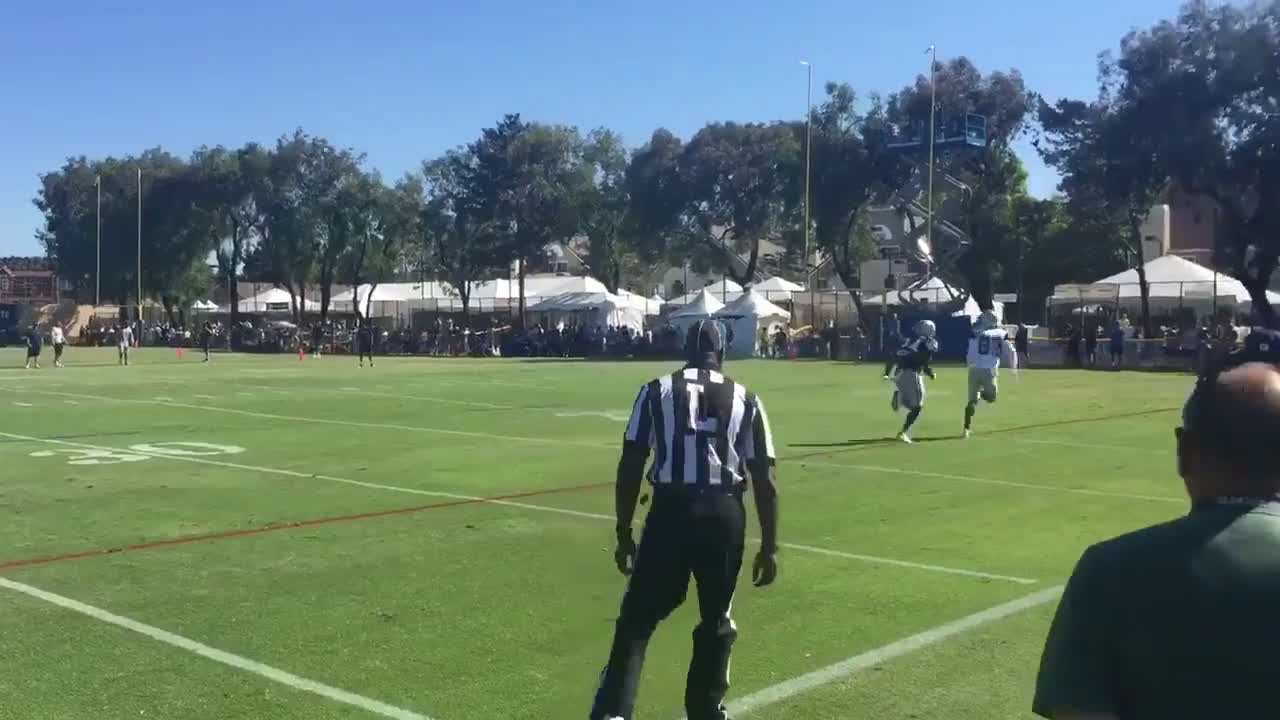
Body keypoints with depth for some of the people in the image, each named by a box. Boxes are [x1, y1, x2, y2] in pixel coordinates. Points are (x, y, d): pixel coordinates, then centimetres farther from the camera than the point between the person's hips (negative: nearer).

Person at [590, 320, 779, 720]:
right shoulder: (745, 400, 10)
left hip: (671, 509, -1)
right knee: (716, 621, 19)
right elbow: (764, 481, 7)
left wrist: (623, 533, 9)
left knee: (638, 618, 8)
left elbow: (630, 467, 2)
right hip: (724, 512, 1)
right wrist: (769, 546, 13)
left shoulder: (657, 391, 7)